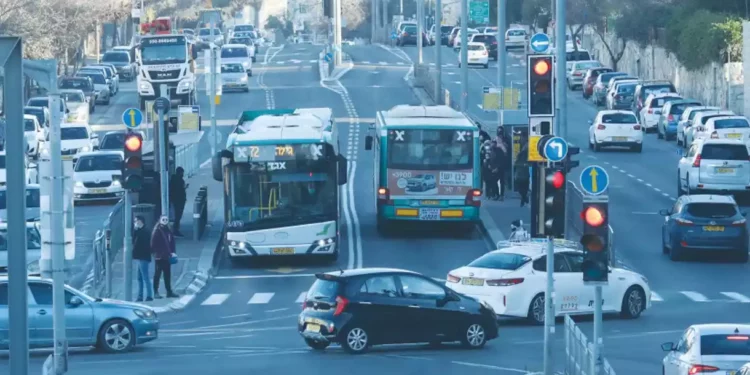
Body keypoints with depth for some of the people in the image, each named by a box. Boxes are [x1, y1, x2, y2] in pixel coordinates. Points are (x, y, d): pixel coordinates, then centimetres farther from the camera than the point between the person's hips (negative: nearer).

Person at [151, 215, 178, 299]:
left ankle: (169, 292, 14)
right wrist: (155, 252, -15)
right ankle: (156, 292, 0)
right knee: (157, 274, -2)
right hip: (159, 257, -6)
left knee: (167, 275, 9)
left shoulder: (168, 231, 12)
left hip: (167, 257, 6)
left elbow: (172, 242, 16)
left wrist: (173, 252, 6)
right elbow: (153, 244, -10)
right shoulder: (157, 231, -7)